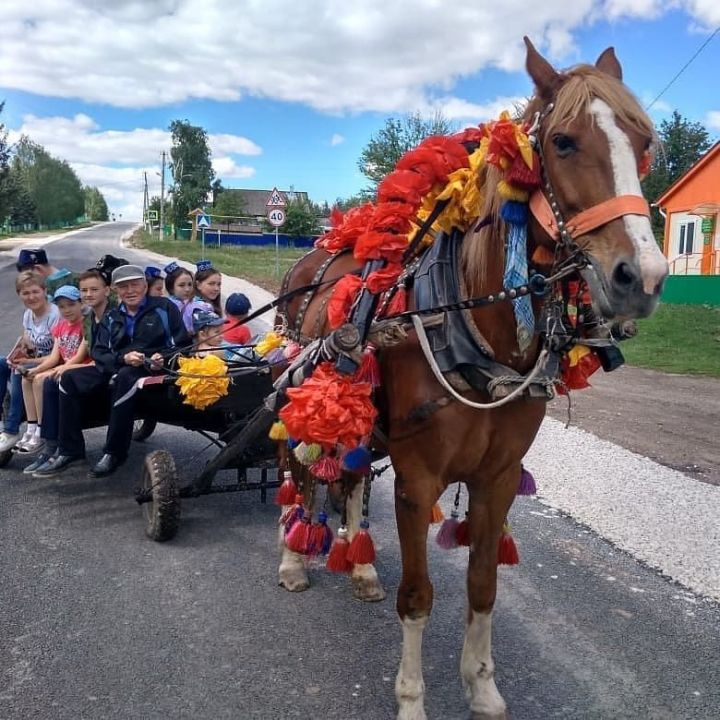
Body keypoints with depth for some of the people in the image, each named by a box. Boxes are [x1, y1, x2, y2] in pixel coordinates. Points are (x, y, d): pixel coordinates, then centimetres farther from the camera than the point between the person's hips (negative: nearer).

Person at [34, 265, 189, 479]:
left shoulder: (164, 308, 8)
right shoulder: (111, 318, 22)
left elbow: (182, 344, 0)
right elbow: (99, 352, 10)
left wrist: (163, 358, -20)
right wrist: (122, 358, -11)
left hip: (153, 370, -5)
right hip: (116, 369, 6)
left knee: (124, 378, -38)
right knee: (70, 379, -12)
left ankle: (114, 453, -28)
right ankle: (69, 451, -10)